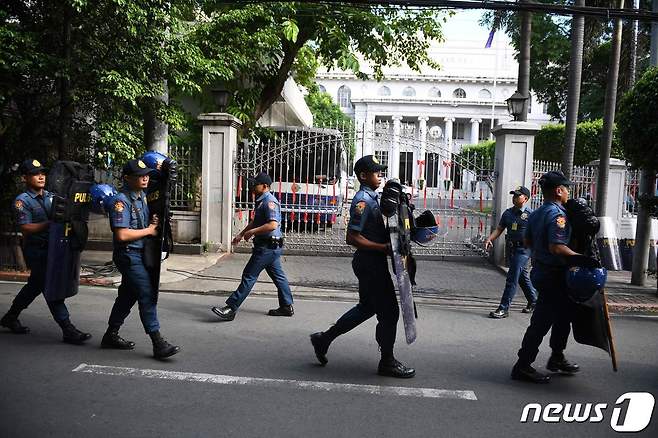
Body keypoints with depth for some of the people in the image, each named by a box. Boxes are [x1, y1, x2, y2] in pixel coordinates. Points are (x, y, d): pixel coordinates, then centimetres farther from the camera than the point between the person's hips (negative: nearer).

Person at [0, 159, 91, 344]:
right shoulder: (22, 201, -6)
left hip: (52, 247, 7)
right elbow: (26, 228, -15)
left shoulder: (50, 196, 11)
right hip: (36, 250, -7)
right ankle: (68, 330, -9)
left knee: (35, 285, 19)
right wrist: (51, 223, -24)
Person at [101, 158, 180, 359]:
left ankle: (111, 335, 30)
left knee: (128, 295, 16)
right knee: (147, 296, -11)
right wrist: (149, 230, -13)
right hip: (128, 255, -9)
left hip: (140, 254, 9)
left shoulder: (142, 196, 11)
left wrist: (154, 222, 0)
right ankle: (158, 343, -8)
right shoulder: (121, 201, -16)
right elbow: (122, 235, -24)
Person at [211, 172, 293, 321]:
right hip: (270, 246, 11)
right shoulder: (261, 201, 16)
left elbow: (272, 225, -29)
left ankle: (231, 308, -6)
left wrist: (251, 232, -23)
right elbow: (255, 222, 27)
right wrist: (241, 234, 23)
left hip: (267, 247, -11)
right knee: (278, 276, 15)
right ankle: (287, 307, 23)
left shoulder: (270, 202, -17)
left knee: (249, 276, -8)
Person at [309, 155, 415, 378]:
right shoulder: (363, 200, -17)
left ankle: (324, 338, 27)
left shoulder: (371, 198, 14)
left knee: (366, 307, 20)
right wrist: (384, 248, -22)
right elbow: (352, 237, -22)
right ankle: (387, 362, 14)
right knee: (388, 311, 0)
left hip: (372, 262, 10)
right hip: (370, 262, -10)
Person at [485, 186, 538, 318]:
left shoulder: (530, 214, -8)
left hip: (523, 249, -7)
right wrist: (490, 239, -5)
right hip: (511, 248, 7)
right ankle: (533, 301, 38)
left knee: (512, 278, -10)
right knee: (522, 277, 19)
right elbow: (499, 229, 11)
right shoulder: (508, 213, 10)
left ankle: (504, 308, -9)